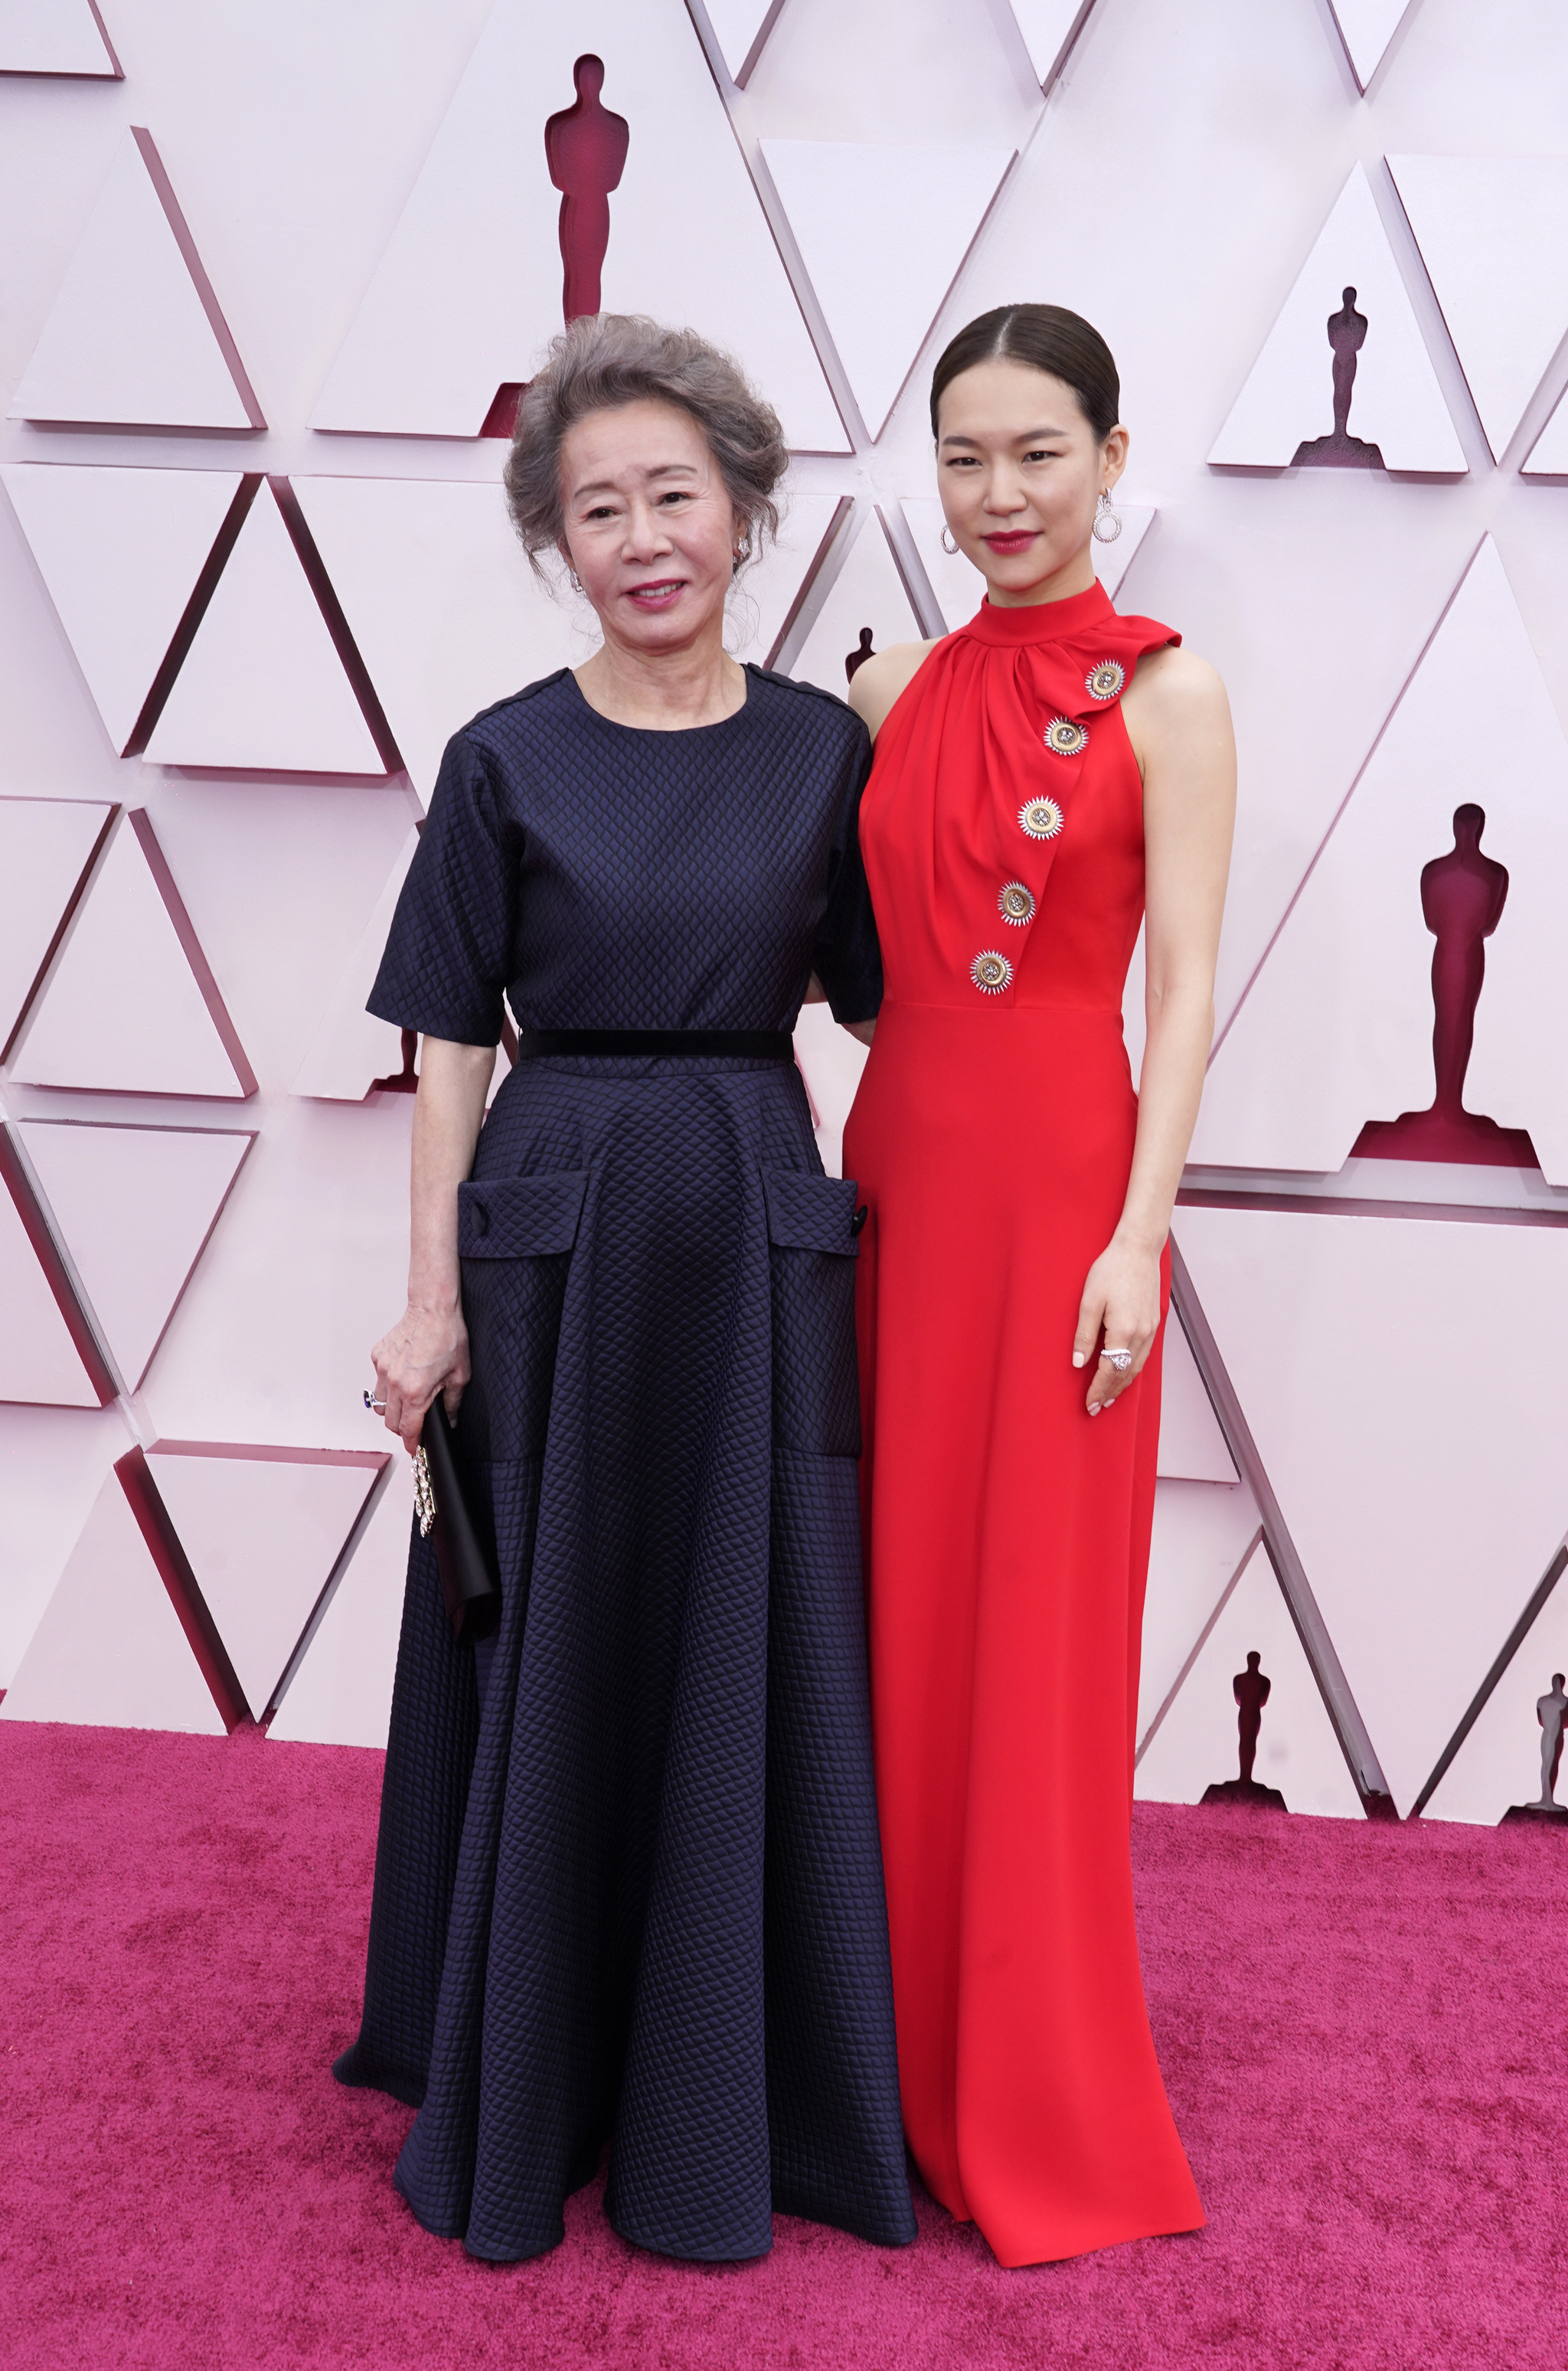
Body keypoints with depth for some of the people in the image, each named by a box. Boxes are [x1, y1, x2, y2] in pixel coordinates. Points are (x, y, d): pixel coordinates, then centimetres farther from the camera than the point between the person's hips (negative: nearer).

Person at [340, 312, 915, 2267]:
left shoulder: (824, 749, 5)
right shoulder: (506, 761, 0)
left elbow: (873, 999, 10)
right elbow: (451, 1046, -1)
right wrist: (431, 1298, -4)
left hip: (760, 1229, 2)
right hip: (557, 1225, -1)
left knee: (762, 1656, 7)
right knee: (553, 1650, 7)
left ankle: (743, 2093, 28)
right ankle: (529, 2089, 29)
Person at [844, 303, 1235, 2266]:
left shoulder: (1166, 693, -3)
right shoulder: (896, 690, 11)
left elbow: (1184, 985, -8)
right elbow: (860, 957, 12)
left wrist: (1136, 1232, -16)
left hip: (1064, 1170, -5)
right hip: (896, 1162, 5)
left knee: (1038, 1639, 2)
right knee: (894, 1619, 10)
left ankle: (1044, 2117, 20)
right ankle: (901, 2055, 29)